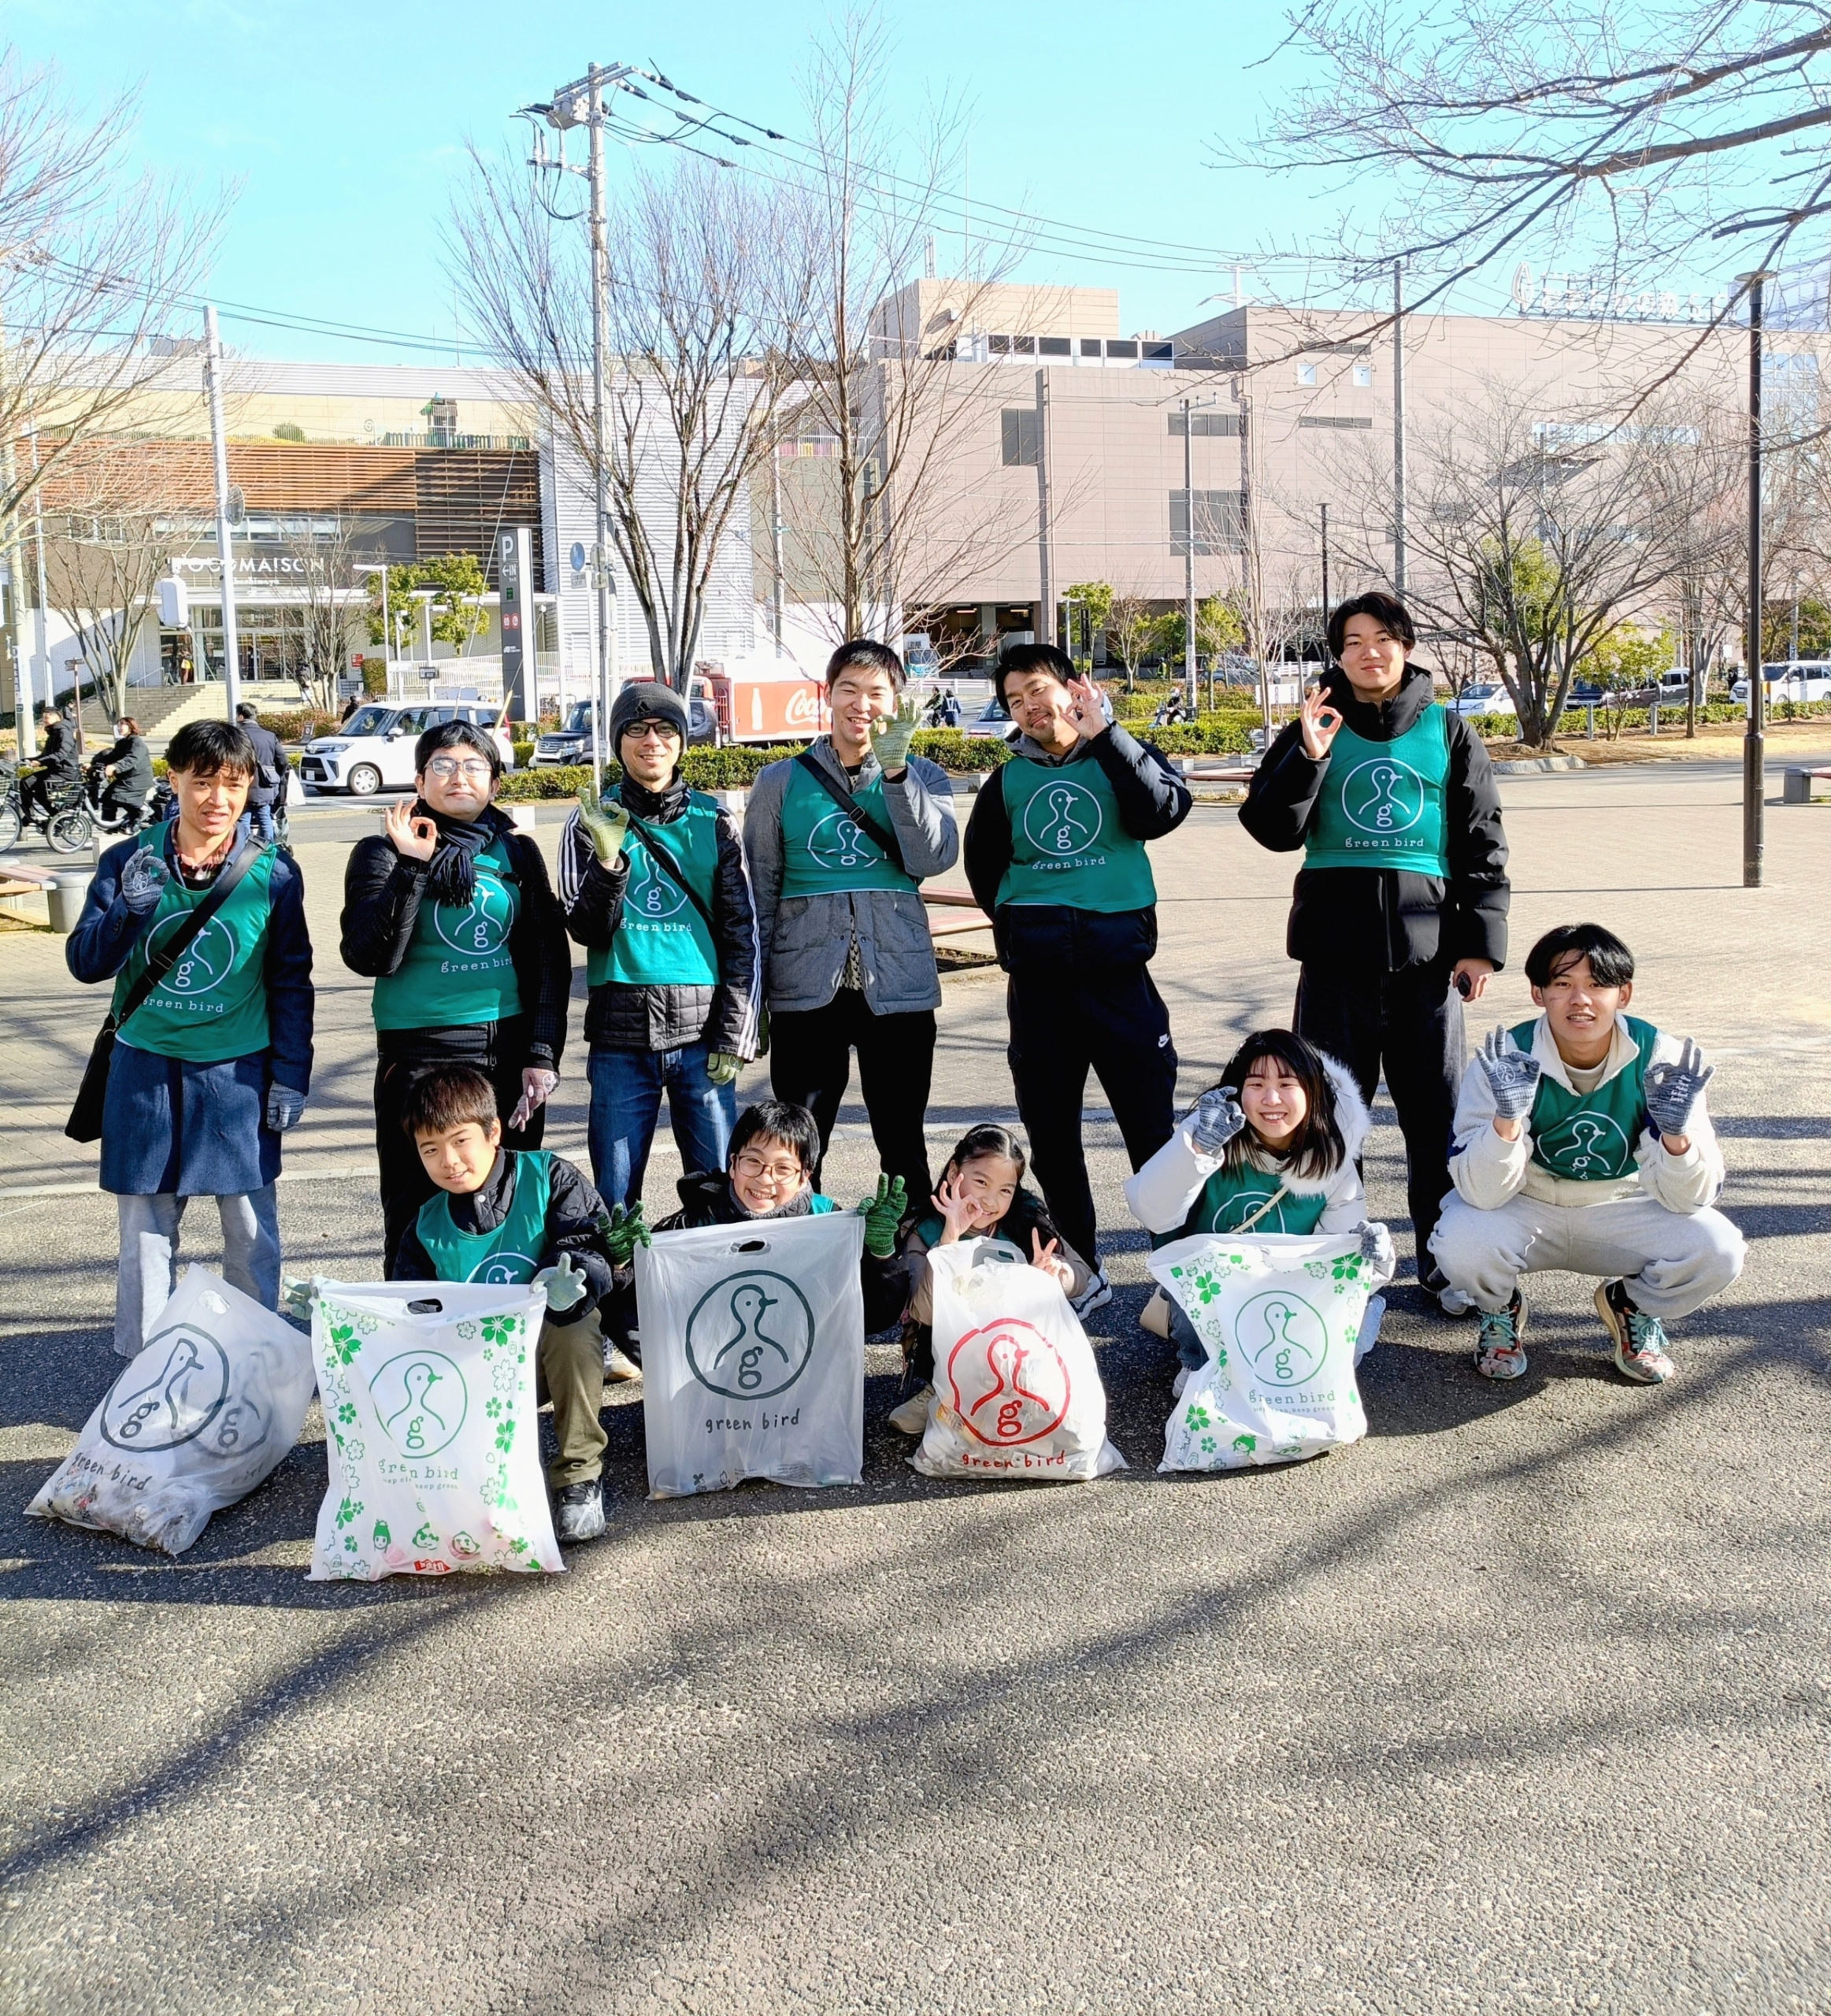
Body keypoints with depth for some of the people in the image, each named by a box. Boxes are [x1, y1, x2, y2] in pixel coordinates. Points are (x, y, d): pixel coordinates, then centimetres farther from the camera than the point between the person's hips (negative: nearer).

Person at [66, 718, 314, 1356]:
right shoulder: (128, 862, -2)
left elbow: (291, 982, 2)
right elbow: (85, 963, -4)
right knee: (145, 1232, 9)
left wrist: (292, 1074, 0)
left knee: (252, 1231, 7)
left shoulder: (272, 872, -4)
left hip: (239, 1075, -1)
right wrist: (130, 909, -22)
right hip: (146, 1071, 1)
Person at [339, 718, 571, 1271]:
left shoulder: (517, 852, 11)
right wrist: (414, 867, -17)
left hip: (511, 1050, 3)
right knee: (419, 1215, -1)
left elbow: (551, 959, 10)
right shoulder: (385, 853, 2)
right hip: (421, 1055, -3)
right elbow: (371, 958, -11)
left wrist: (544, 1055, 1)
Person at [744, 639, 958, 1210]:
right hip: (806, 990, 0)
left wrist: (896, 770, -16)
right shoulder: (781, 782, 6)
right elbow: (759, 890, 8)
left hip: (898, 986, 0)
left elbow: (934, 858, -9)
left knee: (904, 1148, 8)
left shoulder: (922, 777, 8)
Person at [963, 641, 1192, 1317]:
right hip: (1037, 976, 4)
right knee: (1049, 1129, 7)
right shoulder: (1009, 781, 13)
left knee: (1151, 1121, -5)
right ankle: (1081, 1270, 19)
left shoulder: (1122, 758, 5)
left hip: (1116, 964, -3)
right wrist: (1018, 922, 15)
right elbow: (983, 864, 24)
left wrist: (1102, 733, -15)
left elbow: (1165, 810, -16)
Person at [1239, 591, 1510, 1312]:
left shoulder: (1449, 732, 8)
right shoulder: (1316, 728, 8)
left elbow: (1482, 844, 8)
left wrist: (1480, 939, 1)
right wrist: (1305, 757, -14)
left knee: (1438, 1110, 4)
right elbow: (1273, 830, 0)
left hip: (1427, 946, 0)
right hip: (1336, 945, 0)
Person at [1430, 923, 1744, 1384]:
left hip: (1620, 1214, 1)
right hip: (1526, 1211, -1)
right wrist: (1507, 1117, -42)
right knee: (1461, 1243, -32)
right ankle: (1501, 1310, 6)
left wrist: (1677, 1133, -37)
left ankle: (1633, 1307, 10)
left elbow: (1686, 1198, -16)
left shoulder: (1661, 1059, -17)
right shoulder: (1505, 1061, -20)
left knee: (1718, 1251, -25)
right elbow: (1482, 1195, -25)